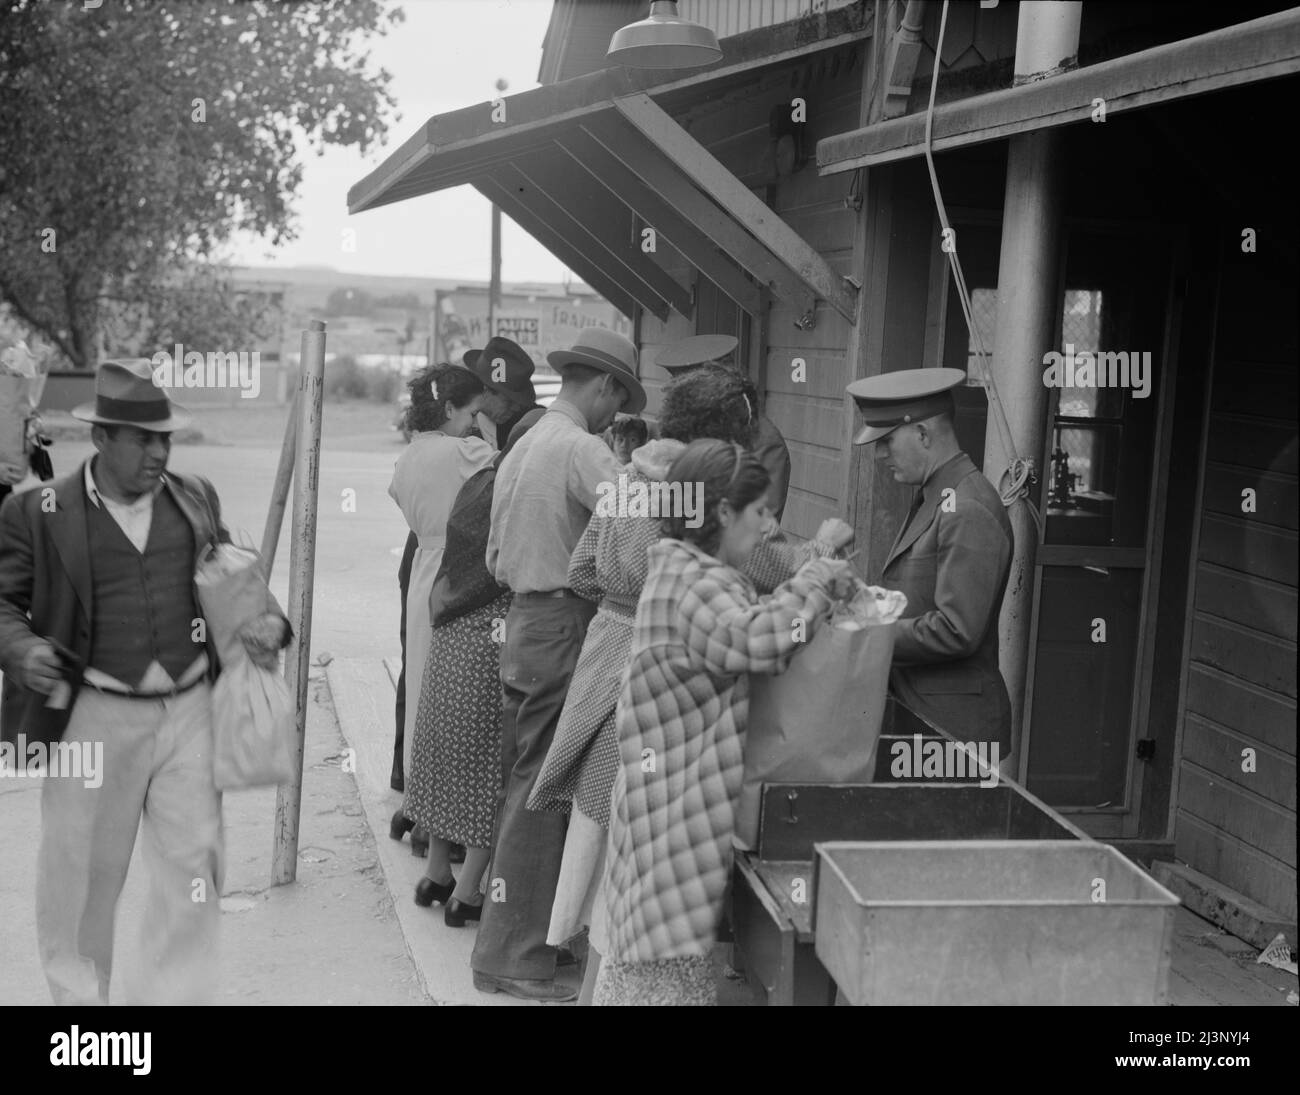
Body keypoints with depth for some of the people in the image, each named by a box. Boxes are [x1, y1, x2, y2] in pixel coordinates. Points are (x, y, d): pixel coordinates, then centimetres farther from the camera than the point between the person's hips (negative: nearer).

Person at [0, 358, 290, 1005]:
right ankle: (77, 995, 31)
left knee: (194, 866, 4)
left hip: (189, 710, 3)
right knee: (83, 874, 10)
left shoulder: (195, 498, 8)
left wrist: (267, 620, -2)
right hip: (94, 719, -3)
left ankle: (171, 996, 18)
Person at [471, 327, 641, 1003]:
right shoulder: (581, 449, -13)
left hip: (522, 623, 10)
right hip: (563, 629, -9)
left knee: (521, 786, 15)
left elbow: (496, 560, 19)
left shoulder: (521, 448, 17)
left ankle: (510, 939, 25)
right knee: (540, 792, -4)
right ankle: (512, 958, 2)